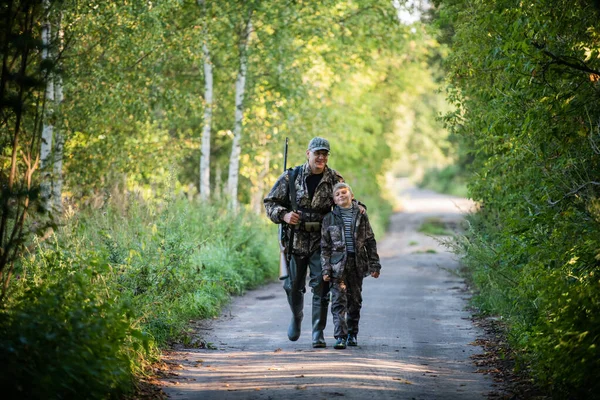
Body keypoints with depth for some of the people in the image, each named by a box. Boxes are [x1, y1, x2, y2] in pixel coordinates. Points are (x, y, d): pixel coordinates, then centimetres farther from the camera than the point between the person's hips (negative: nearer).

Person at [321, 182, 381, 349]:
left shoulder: (361, 216, 7)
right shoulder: (329, 219, 4)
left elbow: (370, 242, 9)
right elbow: (325, 246, 4)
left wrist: (374, 264, 5)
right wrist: (326, 269, -2)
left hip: (357, 264, 2)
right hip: (338, 264, -2)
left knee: (355, 301, 9)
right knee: (339, 301, -9)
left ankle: (352, 334, 22)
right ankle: (340, 337, -12)